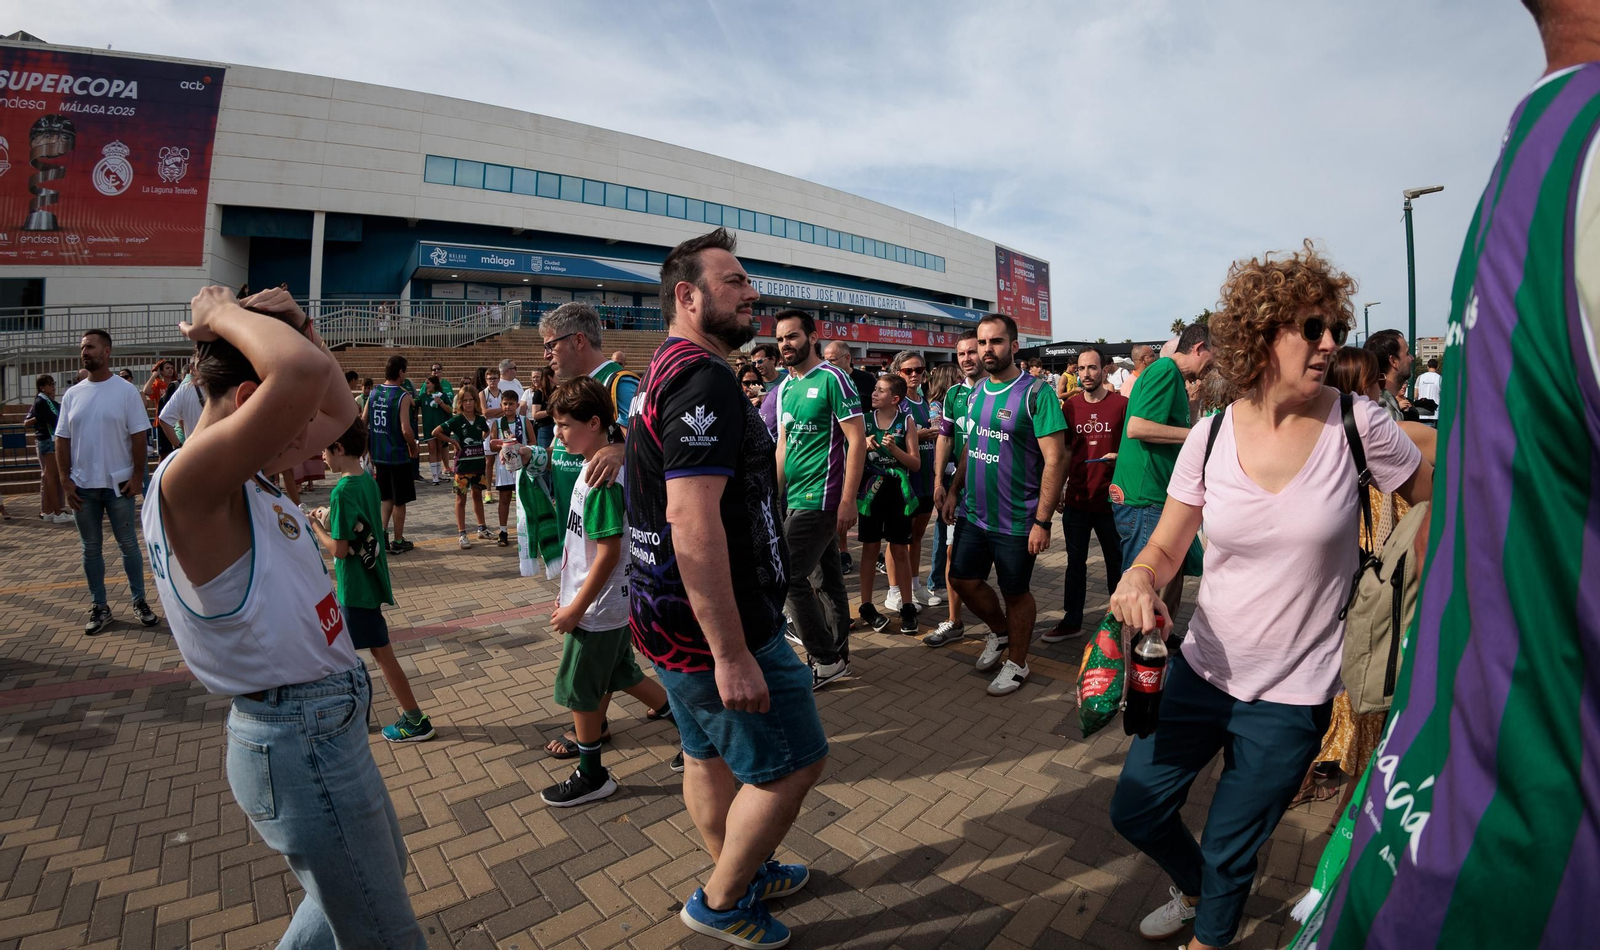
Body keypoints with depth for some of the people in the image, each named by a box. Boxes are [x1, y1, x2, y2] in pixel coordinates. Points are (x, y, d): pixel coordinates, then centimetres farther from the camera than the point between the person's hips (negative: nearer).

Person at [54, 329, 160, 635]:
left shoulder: (125, 390, -5)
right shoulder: (71, 395, 5)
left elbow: (139, 437, -6)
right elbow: (62, 441, 7)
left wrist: (137, 476, -11)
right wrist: (65, 480, -1)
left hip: (117, 483, -4)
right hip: (82, 486, 4)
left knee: (128, 544, 6)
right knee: (90, 549, 10)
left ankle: (139, 601, 16)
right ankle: (100, 607, 20)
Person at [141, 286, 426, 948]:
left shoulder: (242, 476, 4)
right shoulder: (189, 484, -24)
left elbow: (339, 408, 16)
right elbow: (305, 371, -41)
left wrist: (291, 320, 2)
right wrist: (222, 314, -20)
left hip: (323, 726, 10)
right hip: (300, 741, -10)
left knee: (383, 867, 31)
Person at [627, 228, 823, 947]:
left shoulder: (663, 372, 13)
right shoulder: (704, 379, -21)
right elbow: (694, 523, -30)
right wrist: (732, 655, -27)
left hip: (669, 619, 10)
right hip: (713, 627, -10)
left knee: (710, 753, 23)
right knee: (793, 761, 6)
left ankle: (742, 874, 44)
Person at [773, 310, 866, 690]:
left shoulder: (832, 379, -11)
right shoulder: (785, 387, 12)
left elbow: (857, 440, -14)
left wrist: (847, 501, -18)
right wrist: (776, 496, 13)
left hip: (820, 498, -8)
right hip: (795, 498, 8)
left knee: (790, 576, -7)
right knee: (829, 574, 14)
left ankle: (825, 660, 7)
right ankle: (838, 654, 26)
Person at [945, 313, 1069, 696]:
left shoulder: (1036, 392, -15)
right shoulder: (976, 391, 6)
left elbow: (1055, 459, -18)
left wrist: (1042, 521, -20)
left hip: (1016, 520, -6)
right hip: (974, 514, 6)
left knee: (1016, 592, 9)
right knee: (963, 580, 13)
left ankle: (1016, 663, 31)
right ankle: (1000, 632, 41)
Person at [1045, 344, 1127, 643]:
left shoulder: (1121, 404, -5)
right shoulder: (1070, 406, 4)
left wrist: (1119, 456, -19)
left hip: (1110, 500, -3)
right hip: (1076, 498, 3)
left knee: (1116, 562, 10)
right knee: (1075, 562, 12)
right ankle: (1071, 621, 24)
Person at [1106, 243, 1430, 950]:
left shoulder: (1356, 424, -12)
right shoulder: (1211, 435, -7)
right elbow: (1166, 548, -3)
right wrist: (1139, 577, -24)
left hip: (1291, 697, -2)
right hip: (1201, 670, 3)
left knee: (1229, 856, 13)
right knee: (1135, 812, 15)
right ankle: (1195, 889, 49)